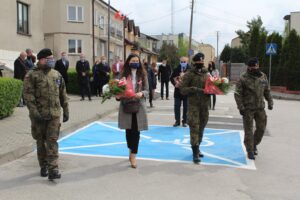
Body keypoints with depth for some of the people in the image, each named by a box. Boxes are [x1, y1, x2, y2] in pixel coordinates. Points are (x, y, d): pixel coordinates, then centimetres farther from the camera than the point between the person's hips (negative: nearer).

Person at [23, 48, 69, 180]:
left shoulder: (57, 75, 10)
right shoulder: (32, 75, -4)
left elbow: (63, 94, 14)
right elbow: (28, 95, -10)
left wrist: (66, 111, 13)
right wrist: (34, 112, -18)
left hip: (54, 114, 2)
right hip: (39, 115, -2)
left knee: (52, 141, -3)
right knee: (41, 141, 11)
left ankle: (53, 169, -3)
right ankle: (43, 166, 27)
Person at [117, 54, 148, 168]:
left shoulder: (142, 75, 2)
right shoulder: (124, 75, 2)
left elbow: (147, 91, 2)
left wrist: (141, 93, -19)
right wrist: (118, 96, -17)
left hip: (138, 106, -1)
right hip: (126, 106, 1)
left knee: (136, 131, -1)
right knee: (128, 130, 10)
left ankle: (133, 156, 5)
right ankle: (131, 151, 31)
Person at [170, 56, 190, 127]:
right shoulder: (177, 69, 3)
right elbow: (172, 77, 9)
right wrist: (175, 83, -5)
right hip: (178, 90, 3)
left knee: (186, 107, 7)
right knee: (177, 106, 6)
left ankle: (184, 121, 18)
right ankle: (177, 121, 16)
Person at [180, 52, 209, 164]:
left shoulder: (207, 75, 12)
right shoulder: (189, 75, -3)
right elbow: (182, 89, -7)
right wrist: (194, 89, -21)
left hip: (204, 105, 5)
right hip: (193, 105, -5)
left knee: (201, 128, 14)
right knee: (194, 128, -8)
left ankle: (197, 148, 30)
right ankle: (195, 153, -5)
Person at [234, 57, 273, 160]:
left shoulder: (263, 76, 6)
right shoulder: (243, 78, -10)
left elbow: (267, 91, 16)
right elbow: (237, 93, -11)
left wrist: (270, 102, 9)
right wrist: (240, 107, -15)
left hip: (260, 108, 5)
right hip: (248, 108, -5)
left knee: (261, 128, 9)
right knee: (248, 130, 1)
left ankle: (254, 144, 33)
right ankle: (250, 151, 13)